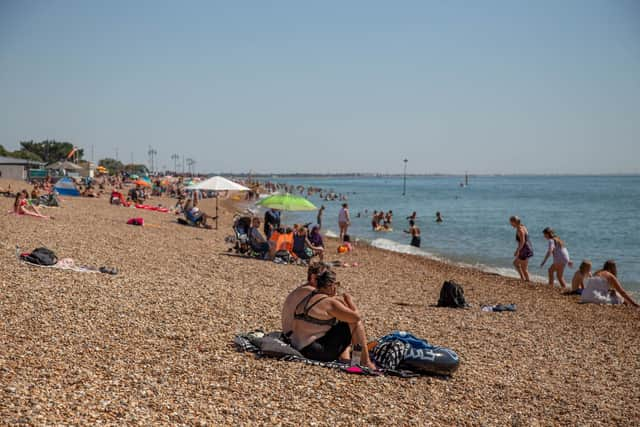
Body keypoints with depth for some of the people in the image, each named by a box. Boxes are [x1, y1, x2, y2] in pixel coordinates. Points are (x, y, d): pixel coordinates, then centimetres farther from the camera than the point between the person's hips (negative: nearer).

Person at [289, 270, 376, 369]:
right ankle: (365, 361, 3)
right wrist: (350, 301, 8)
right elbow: (356, 317, -12)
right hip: (319, 352, -9)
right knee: (356, 322, -3)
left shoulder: (306, 299, 11)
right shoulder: (329, 302, -14)